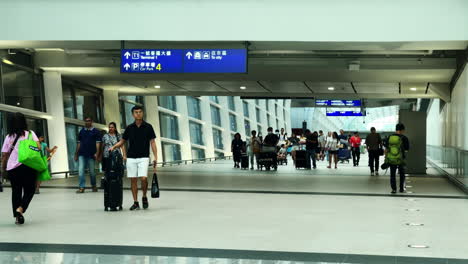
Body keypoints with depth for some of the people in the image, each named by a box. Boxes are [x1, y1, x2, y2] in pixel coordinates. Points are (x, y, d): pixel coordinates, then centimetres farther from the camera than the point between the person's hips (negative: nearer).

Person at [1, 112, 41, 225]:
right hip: (28, 166, -2)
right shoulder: (30, 133, 2)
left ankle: (18, 216, 12)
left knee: (16, 191, 12)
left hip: (12, 168, 2)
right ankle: (20, 209, -14)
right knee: (30, 190, 9)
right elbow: (38, 146, -11)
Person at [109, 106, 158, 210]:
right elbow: (122, 141, 14)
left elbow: (152, 142, 0)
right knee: (133, 180, 2)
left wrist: (155, 157, -8)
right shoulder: (129, 128, 7)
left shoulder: (148, 127, 0)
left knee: (143, 178, -16)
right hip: (131, 158, 3)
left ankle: (144, 197, 9)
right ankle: (135, 202, 10)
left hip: (143, 157, -3)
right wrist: (113, 147, -5)